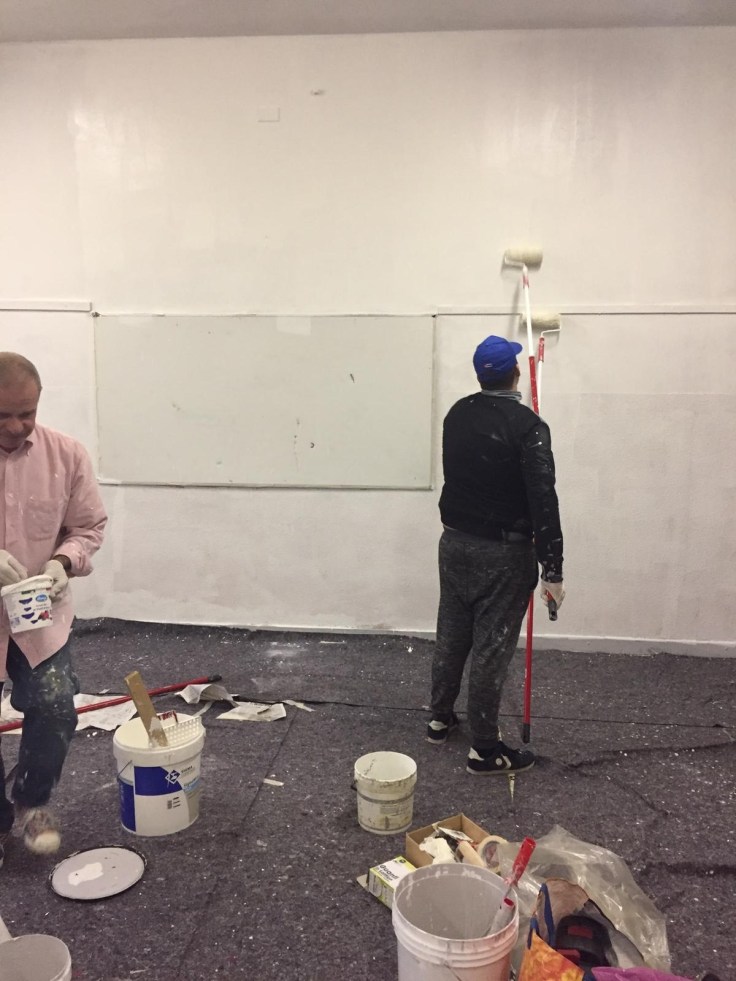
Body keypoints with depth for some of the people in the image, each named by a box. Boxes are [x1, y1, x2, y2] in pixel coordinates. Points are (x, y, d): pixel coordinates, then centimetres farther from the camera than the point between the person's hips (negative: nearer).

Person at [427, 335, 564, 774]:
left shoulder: (457, 414, 4)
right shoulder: (528, 425, -16)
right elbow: (543, 501, -20)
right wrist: (553, 569, -16)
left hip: (455, 541, 6)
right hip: (504, 552, -6)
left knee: (451, 635, 18)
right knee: (491, 648, 2)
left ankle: (440, 719, 33)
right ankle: (484, 749, 12)